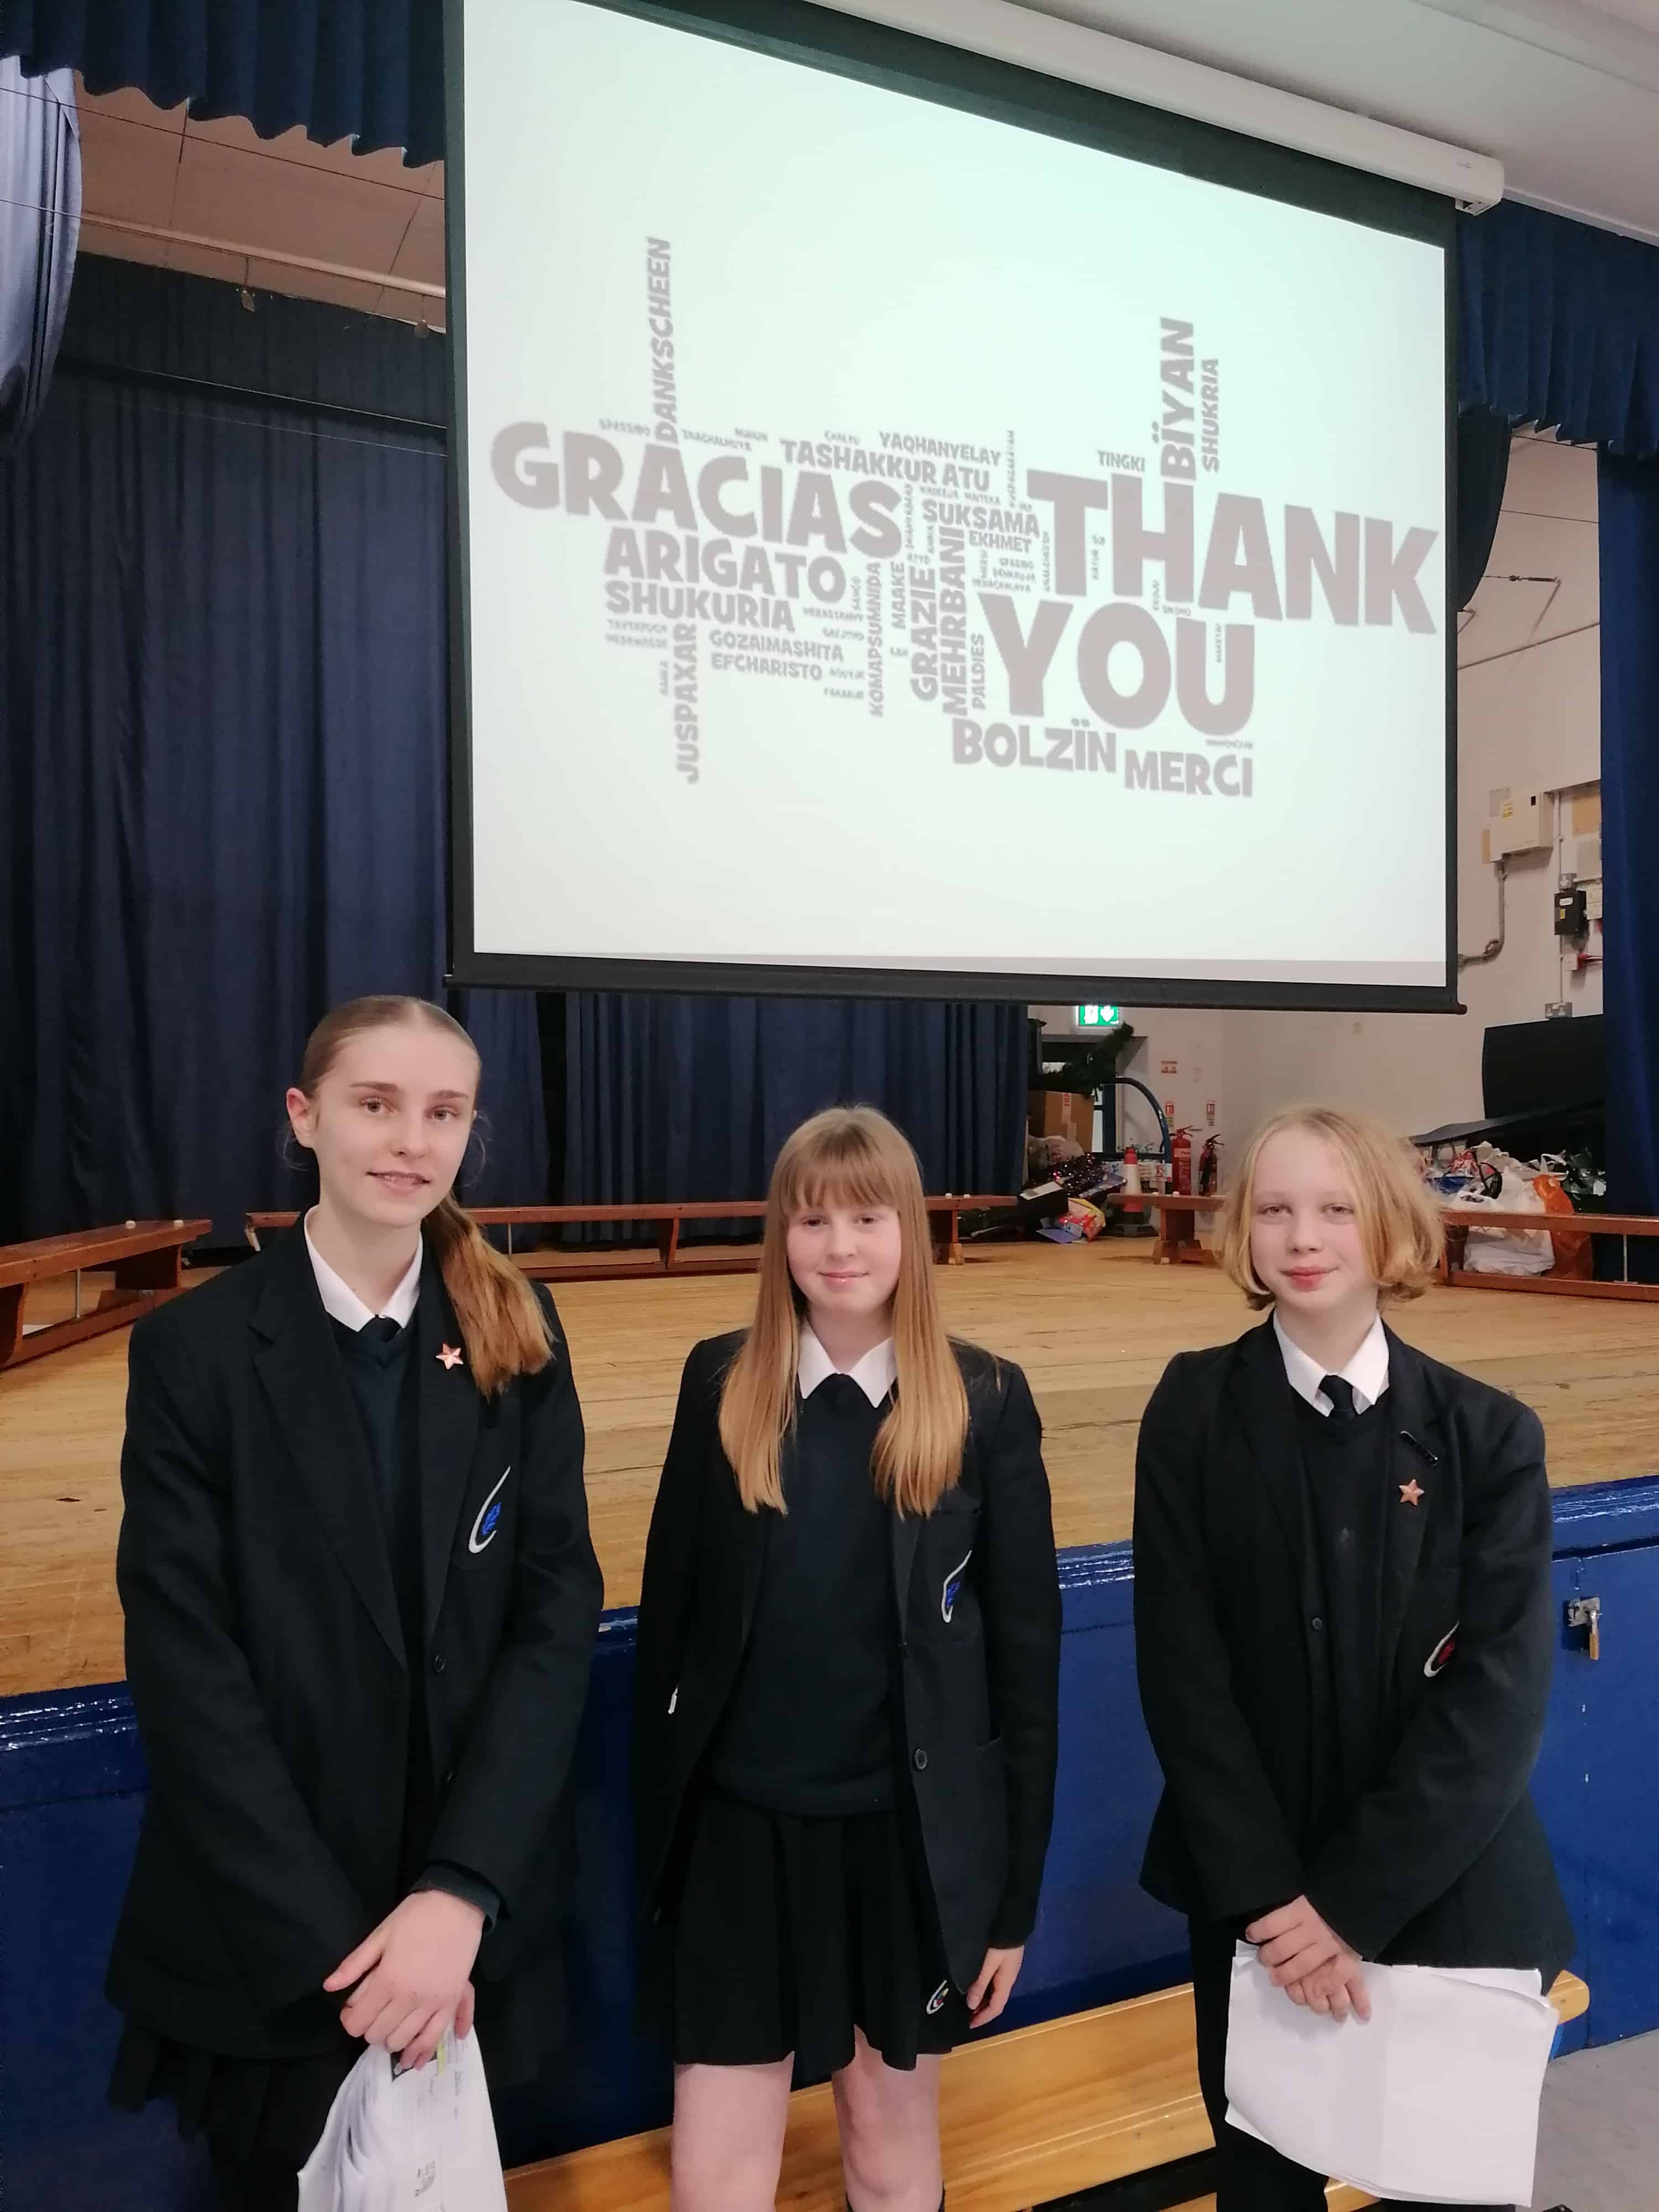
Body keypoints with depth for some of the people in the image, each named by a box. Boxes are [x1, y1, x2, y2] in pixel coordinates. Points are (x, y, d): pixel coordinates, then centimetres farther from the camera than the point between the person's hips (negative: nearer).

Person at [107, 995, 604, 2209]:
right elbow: (184, 1664, -13)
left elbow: (560, 1607, -9)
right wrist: (332, 1936, -16)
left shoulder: (518, 1333, -5)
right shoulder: (195, 1348, -11)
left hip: (472, 1904, 2)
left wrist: (460, 1890, -18)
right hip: (263, 1927, -1)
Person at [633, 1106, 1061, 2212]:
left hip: (914, 1833, 0)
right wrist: (659, 1828, 5)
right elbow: (669, 1608, 1)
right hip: (742, 1830, 1)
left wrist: (1015, 1891, -2)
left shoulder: (986, 1401, -9)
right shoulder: (721, 1383, -5)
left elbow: (1027, 1650, -5)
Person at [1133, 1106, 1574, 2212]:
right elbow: (1181, 1664, -9)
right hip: (1250, 1892, 0)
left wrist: (1352, 1899, -15)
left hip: (1448, 1895, 0)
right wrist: (1267, 1890, -14)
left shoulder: (1490, 1434, -7)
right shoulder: (1196, 1408, -7)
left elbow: (1501, 1699, -11)